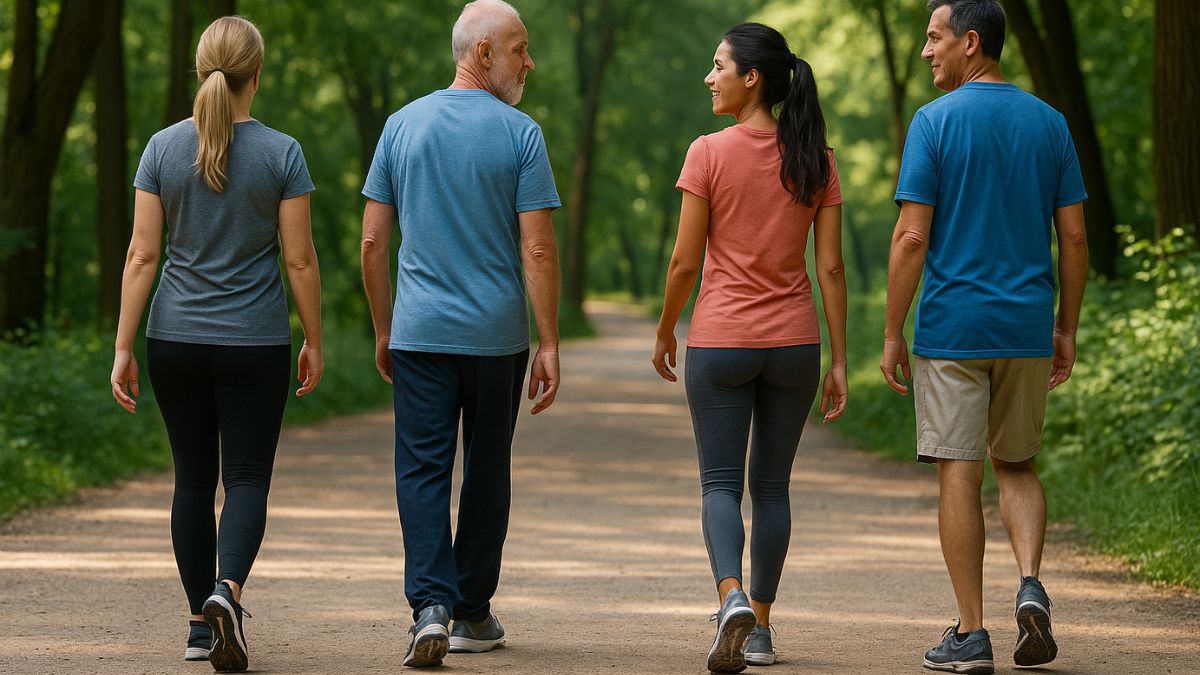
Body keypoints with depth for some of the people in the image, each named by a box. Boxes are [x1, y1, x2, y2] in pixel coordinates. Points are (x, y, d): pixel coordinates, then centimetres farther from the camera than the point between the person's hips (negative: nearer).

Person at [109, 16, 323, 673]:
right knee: (247, 477, 2)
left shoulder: (163, 148, -2)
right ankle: (226, 589, -23)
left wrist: (123, 348, -1)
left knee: (193, 479, 12)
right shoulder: (281, 153, -7)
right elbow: (300, 259, -5)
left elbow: (142, 255, -4)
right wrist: (314, 341, 6)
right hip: (256, 345, -2)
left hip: (176, 341, 2)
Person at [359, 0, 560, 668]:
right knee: (487, 472, 12)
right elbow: (538, 250, -10)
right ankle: (472, 613, 20)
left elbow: (372, 242, 5)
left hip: (419, 332, 1)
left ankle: (431, 605, -17)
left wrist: (383, 330, 15)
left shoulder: (403, 125, 4)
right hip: (497, 334, -1)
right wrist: (550, 345, -4)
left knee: (423, 470, 0)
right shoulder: (520, 134, -6)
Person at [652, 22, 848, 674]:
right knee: (771, 484, 14)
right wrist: (839, 363, 4)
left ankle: (732, 597, -23)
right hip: (794, 343, 3)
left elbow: (685, 261, -8)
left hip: (720, 340, -3)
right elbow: (831, 267, 0)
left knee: (720, 481, 1)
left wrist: (664, 333, 8)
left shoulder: (708, 153, -9)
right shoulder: (816, 161, 1)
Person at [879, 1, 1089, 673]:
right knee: (1017, 465, 18)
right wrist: (1066, 331, 14)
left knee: (959, 476, 1)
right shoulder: (1049, 123, 6)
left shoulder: (935, 122, -7)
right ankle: (1031, 585, -4)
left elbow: (912, 237, -11)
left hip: (951, 328, -4)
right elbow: (1074, 237, 6)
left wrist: (893, 335, -5)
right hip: (1028, 329, 4)